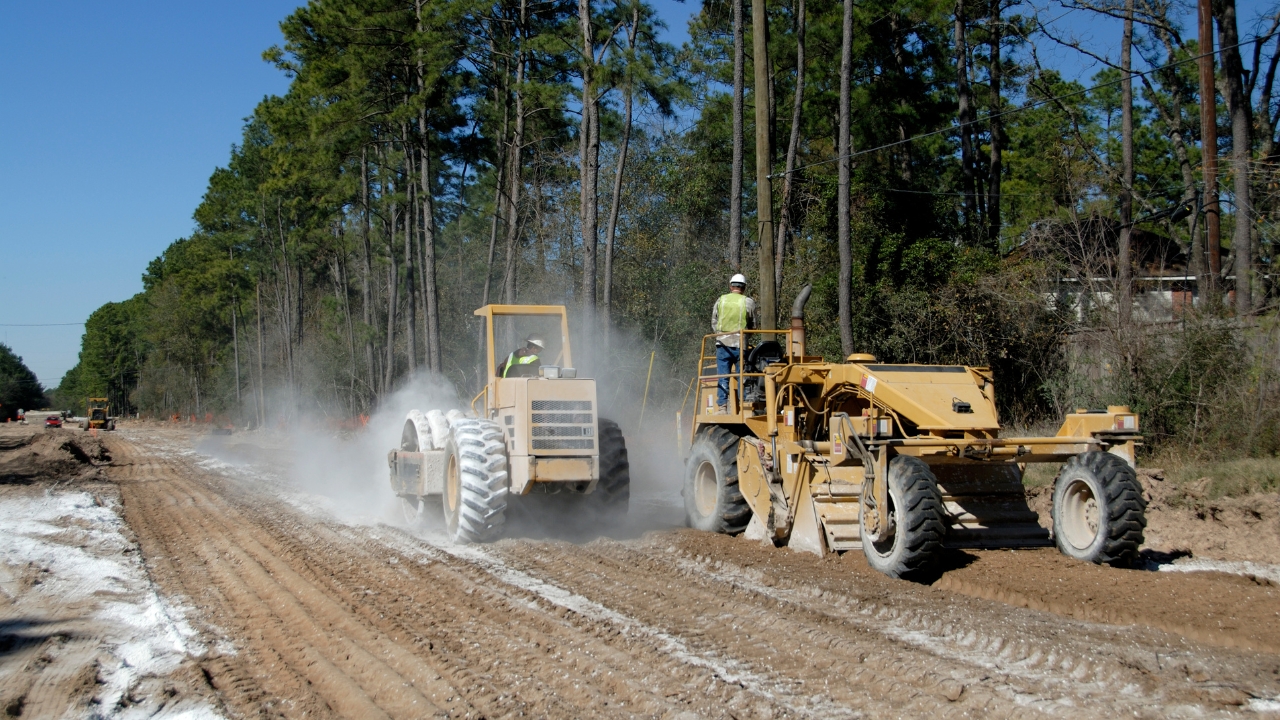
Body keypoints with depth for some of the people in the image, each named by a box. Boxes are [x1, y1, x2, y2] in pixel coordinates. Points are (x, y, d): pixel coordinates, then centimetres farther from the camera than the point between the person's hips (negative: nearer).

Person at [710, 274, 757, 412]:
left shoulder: (720, 300, 6)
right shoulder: (748, 302, 2)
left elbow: (713, 324, 9)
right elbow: (753, 327, 8)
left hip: (722, 344, 1)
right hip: (741, 344, -1)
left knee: (723, 377, 2)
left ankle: (722, 406, -3)